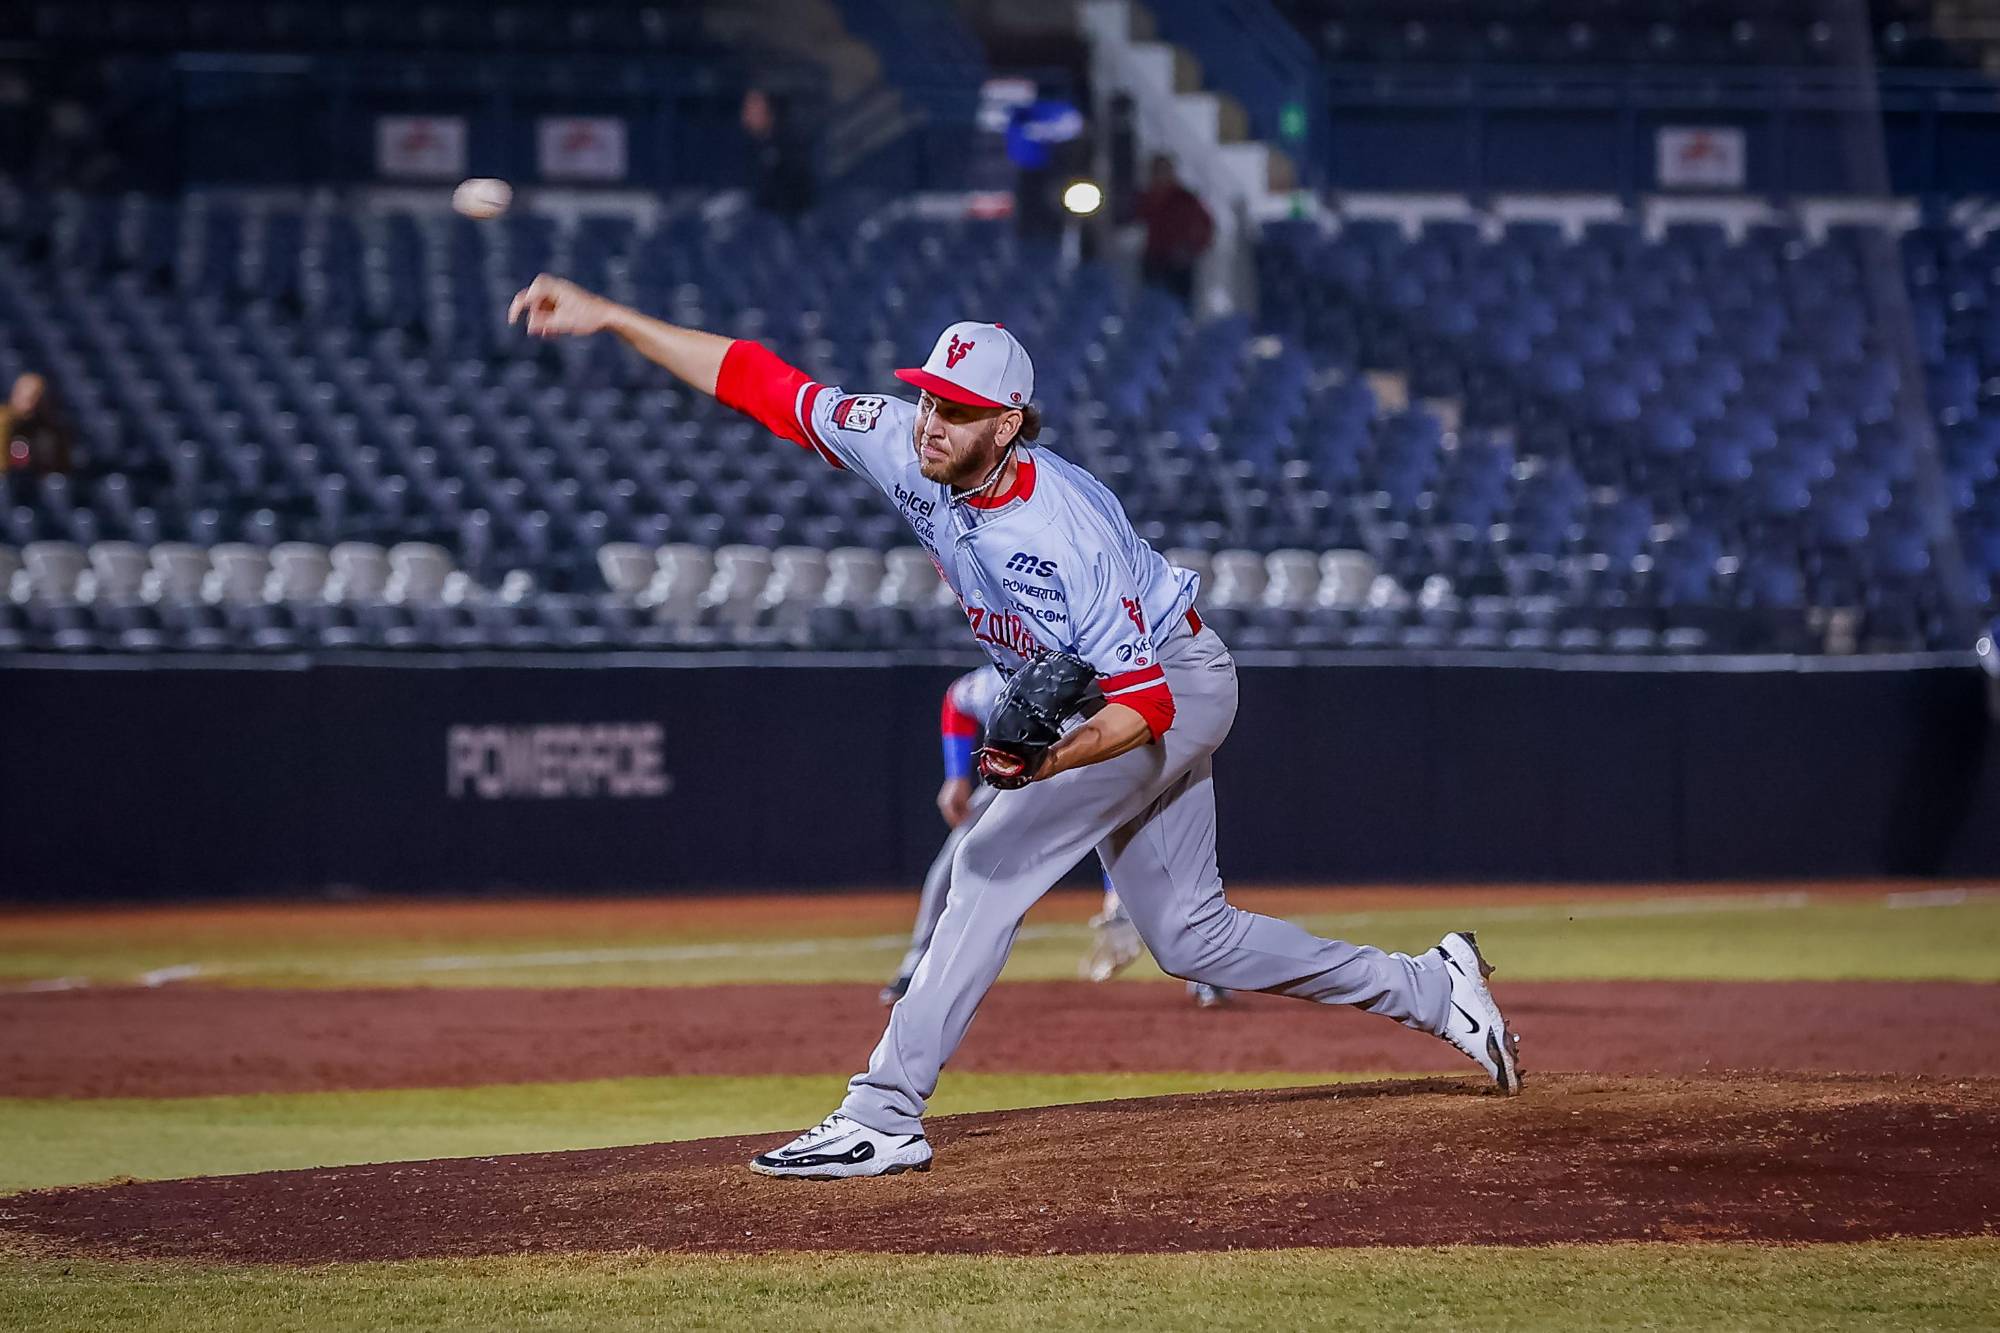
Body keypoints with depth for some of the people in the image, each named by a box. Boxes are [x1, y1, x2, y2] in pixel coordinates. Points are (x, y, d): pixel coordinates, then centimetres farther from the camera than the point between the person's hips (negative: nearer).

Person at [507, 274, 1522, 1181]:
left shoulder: (1067, 533, -35)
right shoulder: (904, 449, -17)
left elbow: (1144, 701, -33)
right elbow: (761, 383, -15)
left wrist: (1049, 762, -50)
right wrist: (606, 317, -21)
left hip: (1174, 687, -9)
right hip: (1071, 705, 9)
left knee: (995, 861, -20)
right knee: (1190, 936, 14)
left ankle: (885, 1114, -20)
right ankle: (1430, 991, 28)